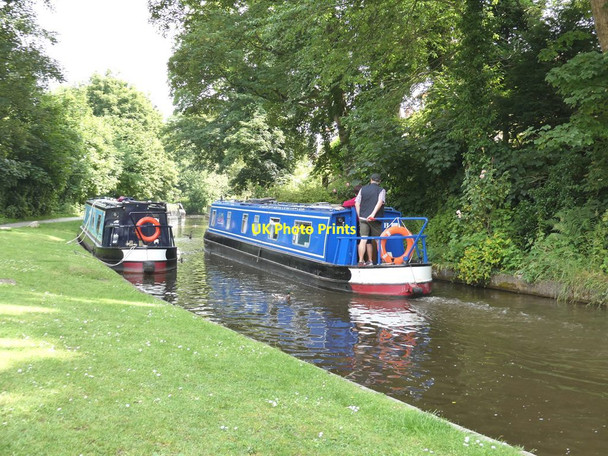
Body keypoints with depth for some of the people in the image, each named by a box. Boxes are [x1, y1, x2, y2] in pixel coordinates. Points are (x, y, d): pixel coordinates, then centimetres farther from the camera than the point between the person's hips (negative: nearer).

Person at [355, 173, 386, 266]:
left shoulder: (362, 189, 13)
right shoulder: (381, 190, 3)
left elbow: (357, 203, 8)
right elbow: (380, 202, -13)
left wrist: (359, 216, 12)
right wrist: (373, 214, -21)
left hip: (363, 218, 2)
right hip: (375, 219, -2)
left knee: (363, 240, -3)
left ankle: (361, 261, -11)